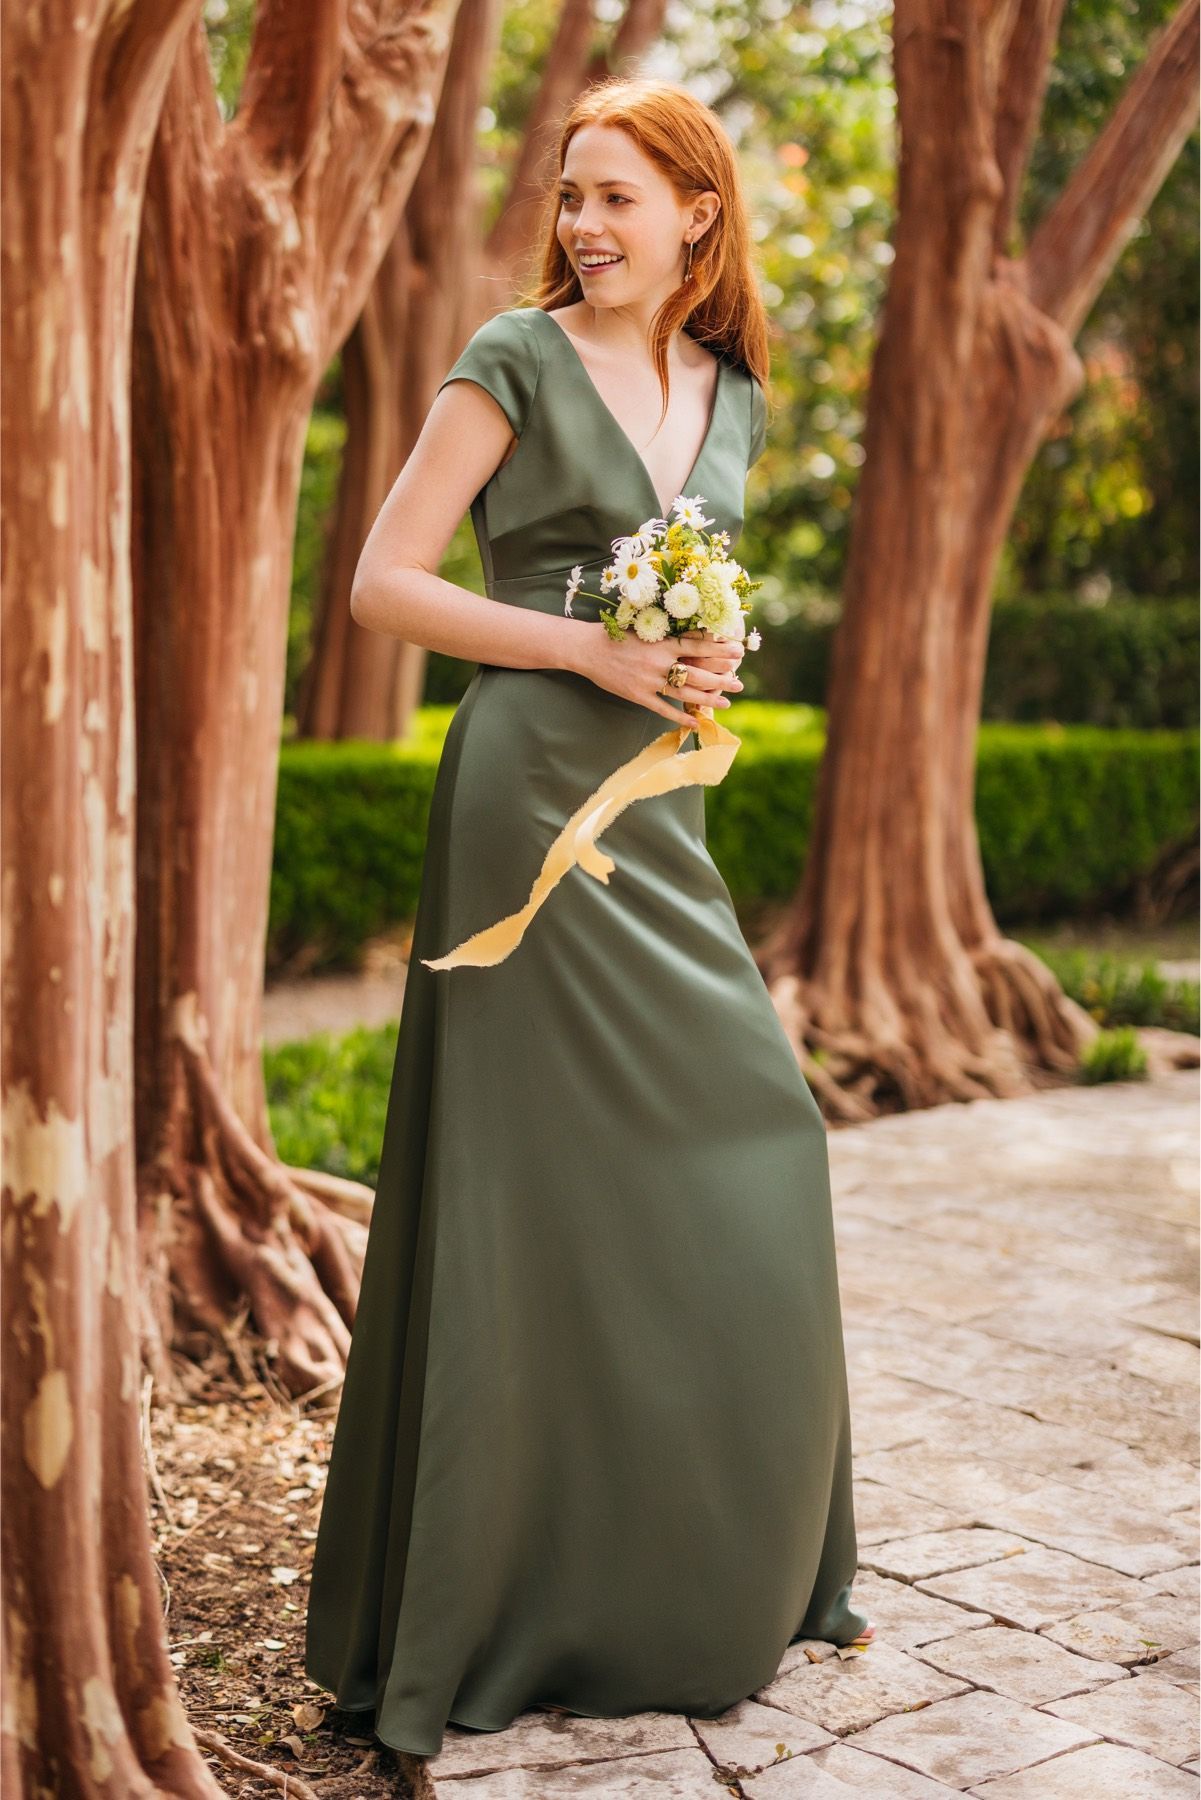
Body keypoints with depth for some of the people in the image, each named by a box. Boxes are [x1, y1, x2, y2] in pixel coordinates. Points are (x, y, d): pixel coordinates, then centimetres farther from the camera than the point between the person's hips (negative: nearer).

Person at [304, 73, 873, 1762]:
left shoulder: (734, 391, 15)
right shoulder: (517, 358, -3)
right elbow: (383, 582, -7)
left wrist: (717, 655, 1)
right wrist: (592, 651, -15)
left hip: (661, 813, 7)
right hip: (533, 800, -6)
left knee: (743, 1164, 9)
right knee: (542, 1186, -2)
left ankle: (726, 1566, 27)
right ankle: (519, 1590, 13)